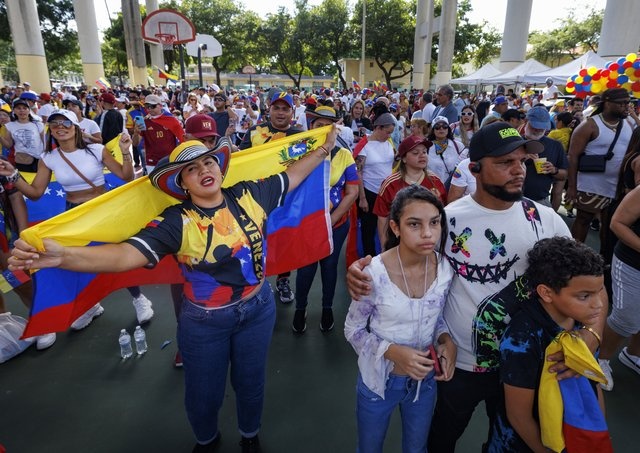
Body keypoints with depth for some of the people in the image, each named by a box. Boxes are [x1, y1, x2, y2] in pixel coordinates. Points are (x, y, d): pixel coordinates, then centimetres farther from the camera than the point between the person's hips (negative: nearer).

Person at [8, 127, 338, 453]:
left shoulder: (249, 196, -10)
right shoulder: (176, 222, -21)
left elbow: (291, 176, 4)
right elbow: (126, 254, -33)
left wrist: (324, 149, 9)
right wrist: (62, 256, -48)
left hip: (258, 309, 3)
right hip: (205, 322, -2)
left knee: (250, 383, 23)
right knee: (203, 395, 19)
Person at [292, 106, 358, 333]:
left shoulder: (344, 155, -5)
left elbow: (352, 192, -6)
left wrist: (330, 221, -12)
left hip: (336, 223, 1)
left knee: (329, 266, 16)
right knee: (306, 268, 7)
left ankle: (327, 308, 38)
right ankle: (300, 308, 33)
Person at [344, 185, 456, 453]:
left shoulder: (446, 267, -15)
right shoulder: (374, 274, -27)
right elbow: (353, 330, -14)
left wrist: (447, 341, -16)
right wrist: (393, 351, -28)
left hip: (425, 379, 3)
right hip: (379, 380, -3)